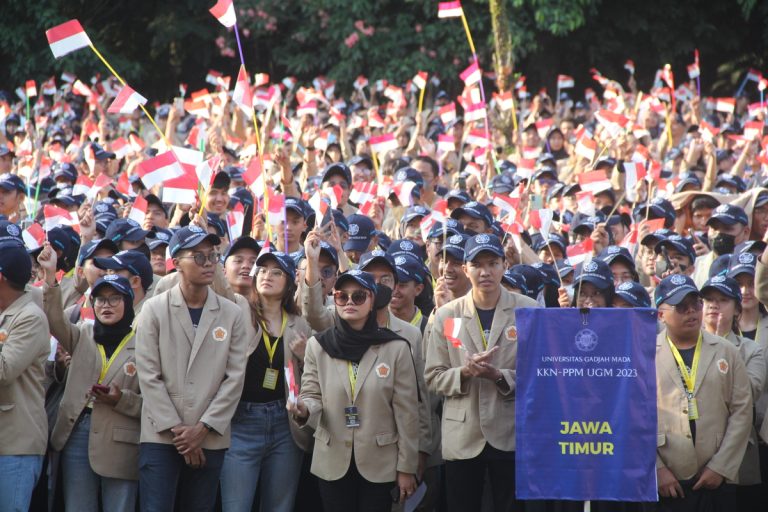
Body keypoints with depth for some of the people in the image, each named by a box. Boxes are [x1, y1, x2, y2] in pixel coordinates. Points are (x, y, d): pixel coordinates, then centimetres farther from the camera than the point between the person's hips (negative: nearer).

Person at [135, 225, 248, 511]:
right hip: (161, 436, -2)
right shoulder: (154, 310, 2)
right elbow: (148, 375, -3)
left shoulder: (232, 314, 6)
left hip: (209, 440, 2)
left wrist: (203, 428, -7)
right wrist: (176, 429, -9)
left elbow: (234, 377, 1)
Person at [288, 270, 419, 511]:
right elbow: (312, 396, 3)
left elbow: (406, 413, -3)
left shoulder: (396, 348, -4)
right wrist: (304, 410, -22)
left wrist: (406, 467, -4)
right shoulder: (317, 345, 3)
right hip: (333, 463, 2)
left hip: (380, 464, -2)